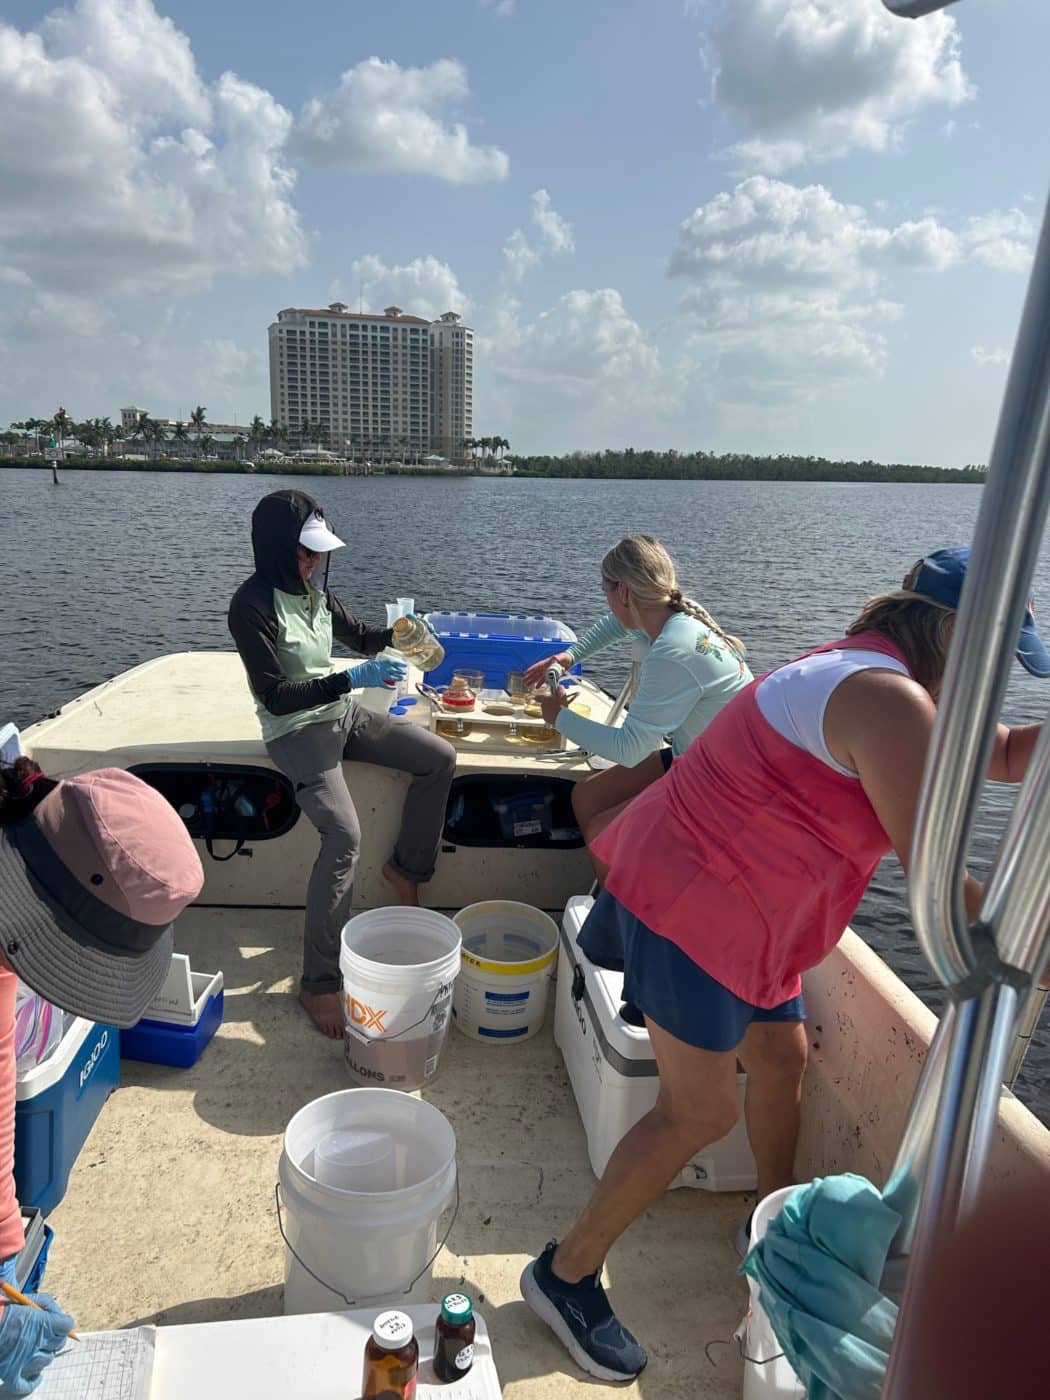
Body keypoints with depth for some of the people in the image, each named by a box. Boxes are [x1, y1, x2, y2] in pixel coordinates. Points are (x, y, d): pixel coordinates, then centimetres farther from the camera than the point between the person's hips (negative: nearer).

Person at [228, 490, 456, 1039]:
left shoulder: (312, 587, 3)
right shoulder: (253, 605, -20)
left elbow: (359, 637, 18)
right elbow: (275, 696, -23)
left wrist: (394, 634, -4)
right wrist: (352, 678, -29)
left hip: (340, 713, 8)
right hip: (296, 730, -8)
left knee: (440, 757, 0)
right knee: (344, 834, -27)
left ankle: (406, 868, 18)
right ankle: (318, 983, -16)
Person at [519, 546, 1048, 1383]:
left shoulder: (889, 677, 11)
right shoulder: (890, 702, -22)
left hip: (739, 906, 10)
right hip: (694, 907, -10)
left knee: (781, 1058, 21)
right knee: (701, 1114, -1)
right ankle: (567, 1275, 17)